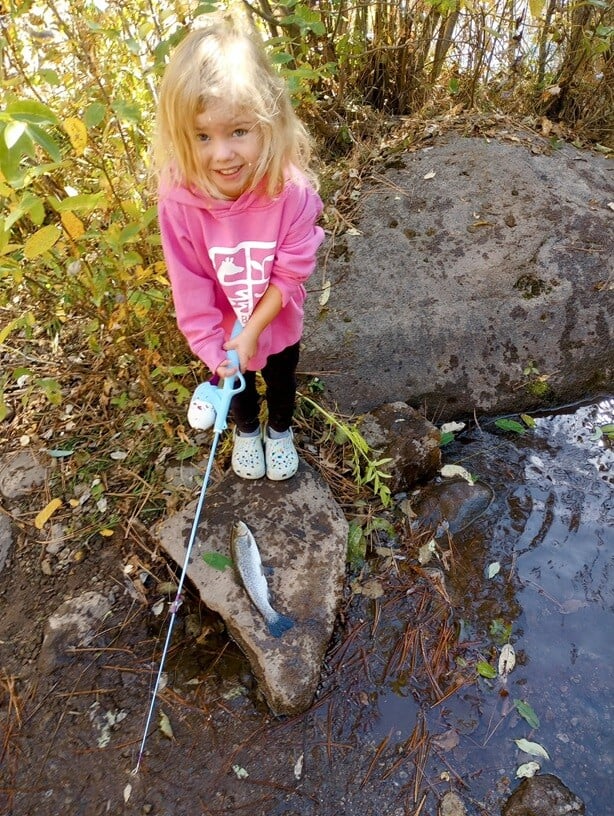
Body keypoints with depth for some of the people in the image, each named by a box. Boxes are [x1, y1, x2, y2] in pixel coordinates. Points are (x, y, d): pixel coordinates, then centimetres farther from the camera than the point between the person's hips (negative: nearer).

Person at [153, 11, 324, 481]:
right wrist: (213, 347, -19)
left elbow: (291, 274, -22)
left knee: (281, 380, 27)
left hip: (278, 326, 0)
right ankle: (247, 431, 61)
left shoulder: (293, 190, -30)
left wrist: (252, 331, -23)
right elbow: (190, 288, -19)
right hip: (223, 331, 1)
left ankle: (280, 430, 60)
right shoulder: (180, 200, -28)